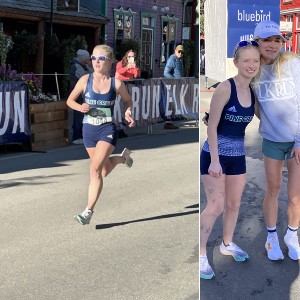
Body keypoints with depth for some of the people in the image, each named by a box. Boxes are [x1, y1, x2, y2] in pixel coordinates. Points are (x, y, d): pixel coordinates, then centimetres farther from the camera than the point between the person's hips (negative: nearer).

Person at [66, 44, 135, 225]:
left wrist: (128, 112, -9)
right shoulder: (85, 80, -4)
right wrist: (80, 107, -15)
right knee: (105, 171, 18)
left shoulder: (116, 83, -7)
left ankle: (88, 212, -13)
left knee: (95, 168, -20)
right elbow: (70, 100, 6)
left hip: (108, 130, -3)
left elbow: (128, 101, 11)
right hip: (89, 130, 4)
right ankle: (123, 157, 53)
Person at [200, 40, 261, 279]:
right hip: (216, 154, -6)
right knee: (216, 206, -8)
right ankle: (201, 254, 4)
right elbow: (212, 126, -17)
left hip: (238, 155, 6)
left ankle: (228, 244, 36)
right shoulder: (225, 88, -18)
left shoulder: (254, 92, 1)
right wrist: (214, 160, -21)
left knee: (234, 204, 17)